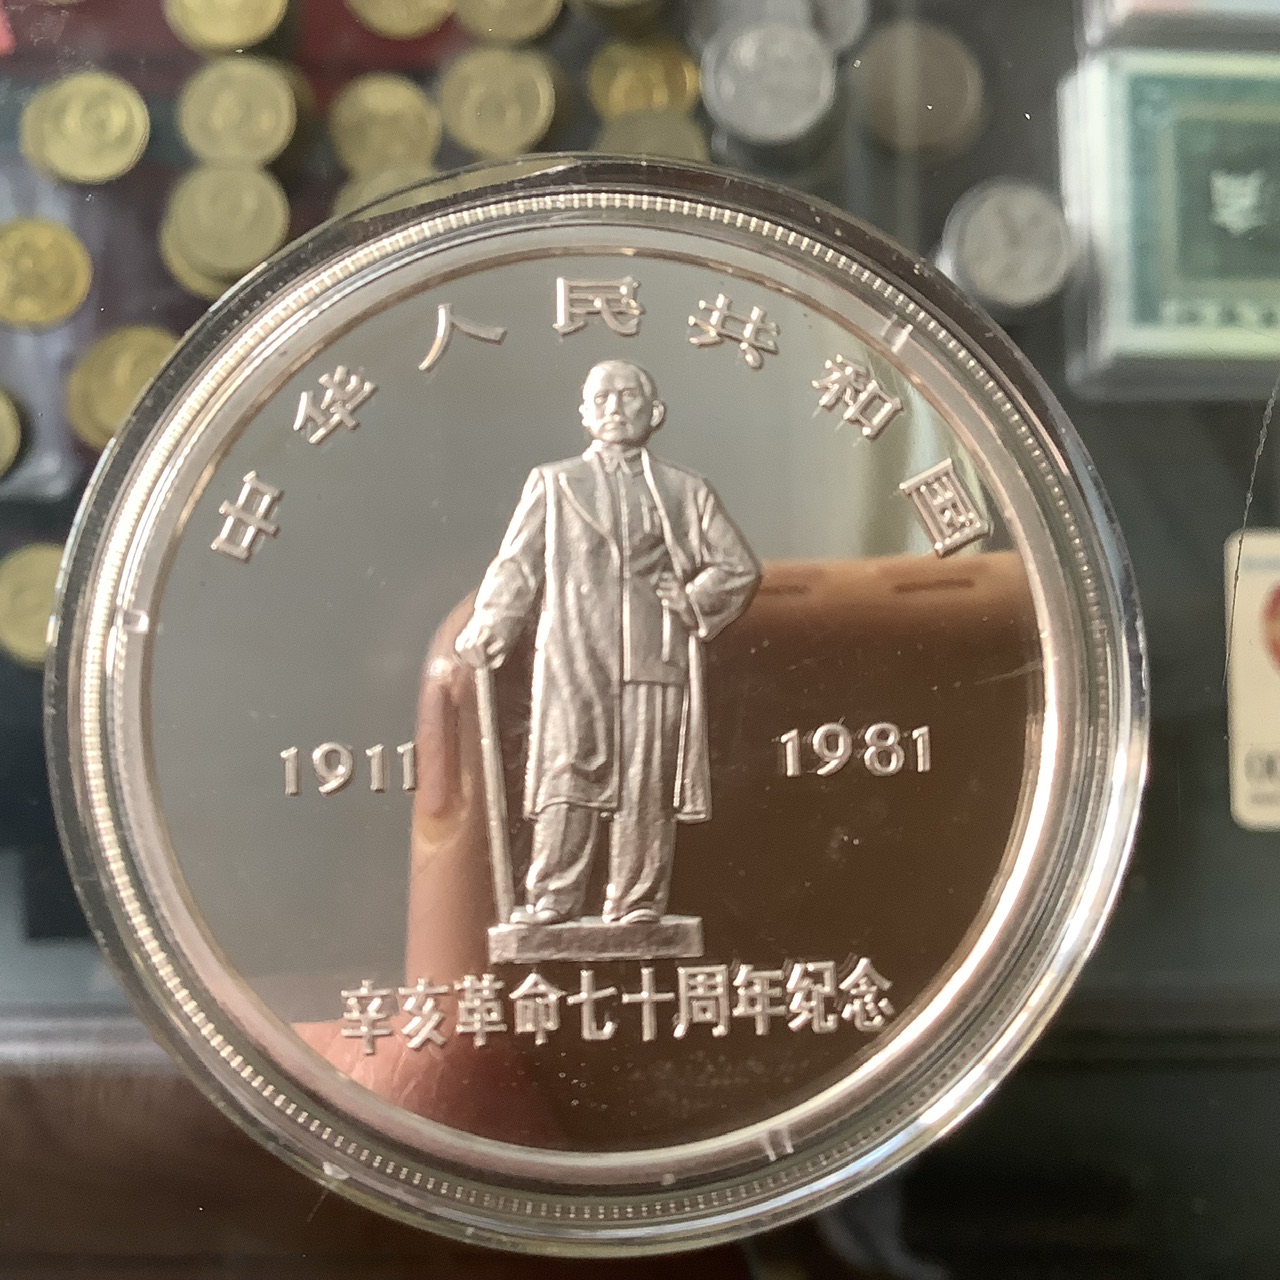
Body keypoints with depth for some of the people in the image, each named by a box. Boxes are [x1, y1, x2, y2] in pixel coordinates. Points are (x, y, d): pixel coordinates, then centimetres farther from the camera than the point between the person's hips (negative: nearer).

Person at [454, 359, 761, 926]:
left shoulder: (686, 492, 17)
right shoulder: (552, 484, 17)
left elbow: (739, 567, 16)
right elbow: (517, 563, 8)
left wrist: (696, 601, -1)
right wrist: (489, 624, -6)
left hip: (656, 661, 1)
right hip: (572, 655, 0)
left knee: (647, 783, -2)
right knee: (566, 773, -7)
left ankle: (637, 901, 5)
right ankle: (552, 897, -2)